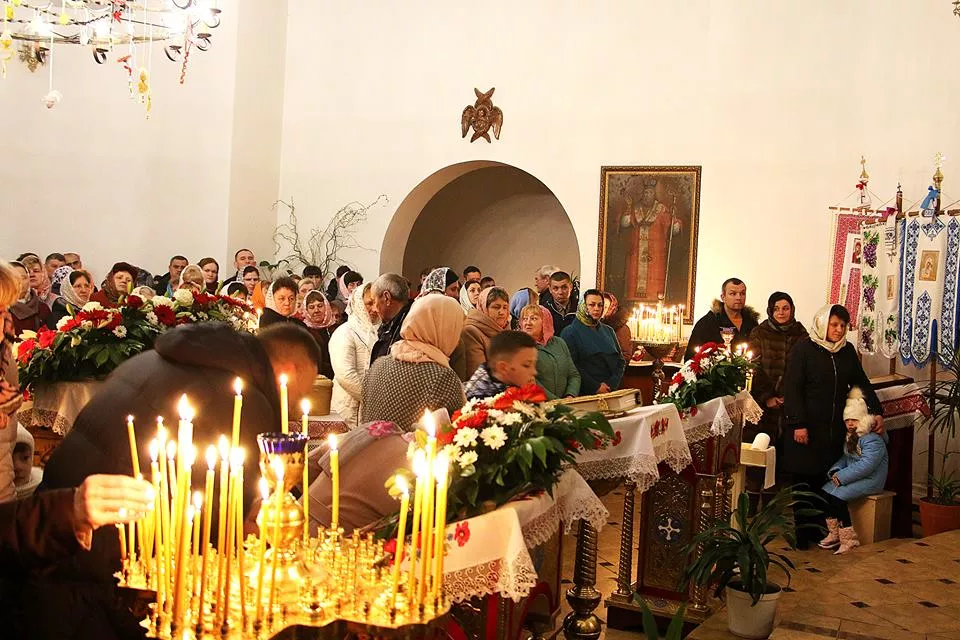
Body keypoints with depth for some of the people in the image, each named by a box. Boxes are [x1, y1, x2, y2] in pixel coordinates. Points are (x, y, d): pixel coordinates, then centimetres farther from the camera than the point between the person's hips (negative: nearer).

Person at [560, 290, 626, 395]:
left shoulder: (608, 331, 15)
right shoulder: (570, 333, -3)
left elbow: (621, 360, 11)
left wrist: (612, 384, -5)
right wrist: (595, 387, -17)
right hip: (585, 394, -5)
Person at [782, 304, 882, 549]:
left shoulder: (847, 351, 11)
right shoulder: (803, 349, -6)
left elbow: (862, 382, 18)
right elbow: (792, 388, -10)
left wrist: (877, 412, 7)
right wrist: (798, 424, -16)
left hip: (834, 428, 5)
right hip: (806, 427, -5)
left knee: (826, 480, 2)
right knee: (801, 481, 0)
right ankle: (798, 535, 7)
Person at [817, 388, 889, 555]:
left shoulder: (873, 440, -17)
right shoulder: (850, 438, 14)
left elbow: (866, 465, -25)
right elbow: (844, 458, 16)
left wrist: (842, 477, -23)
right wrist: (835, 471, -6)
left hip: (870, 480, -9)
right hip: (853, 477, 9)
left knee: (837, 496, -25)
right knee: (824, 491, -11)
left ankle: (849, 539, -16)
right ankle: (834, 534, -8)